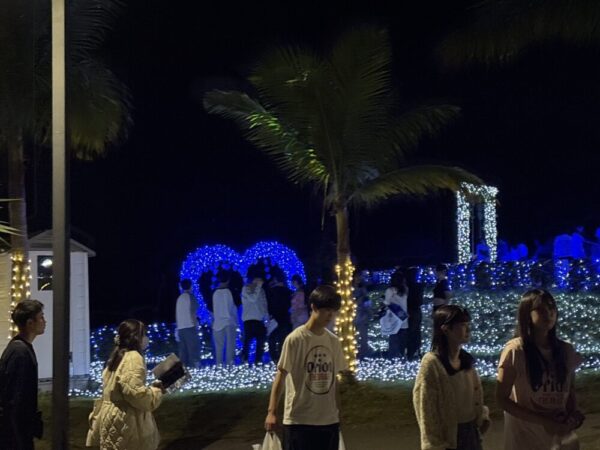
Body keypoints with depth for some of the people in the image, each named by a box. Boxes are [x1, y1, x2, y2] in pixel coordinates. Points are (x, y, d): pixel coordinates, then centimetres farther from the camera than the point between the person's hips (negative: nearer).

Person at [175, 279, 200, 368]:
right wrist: (195, 324, -9)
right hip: (189, 327, -7)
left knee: (183, 352, 8)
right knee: (194, 350, -7)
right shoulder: (190, 296, -4)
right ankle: (195, 367, -13)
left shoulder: (179, 298, 15)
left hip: (180, 328, 7)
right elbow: (192, 312, -12)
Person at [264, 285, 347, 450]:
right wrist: (272, 411, -17)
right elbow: (280, 376, -10)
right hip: (299, 420, -6)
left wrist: (337, 411, 16)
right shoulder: (295, 339, -10)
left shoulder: (333, 341, 8)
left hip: (328, 420, 6)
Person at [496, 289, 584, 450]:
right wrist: (544, 421, -17)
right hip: (525, 437, -4)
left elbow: (570, 392, 13)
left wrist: (573, 415, -8)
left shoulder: (566, 350, 2)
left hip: (560, 436, 4)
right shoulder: (515, 350, -12)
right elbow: (502, 399, -11)